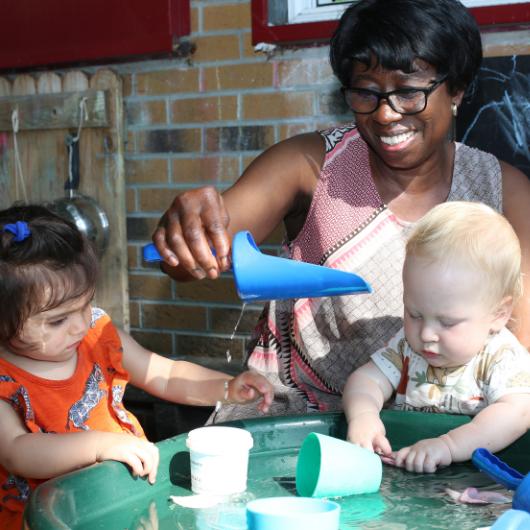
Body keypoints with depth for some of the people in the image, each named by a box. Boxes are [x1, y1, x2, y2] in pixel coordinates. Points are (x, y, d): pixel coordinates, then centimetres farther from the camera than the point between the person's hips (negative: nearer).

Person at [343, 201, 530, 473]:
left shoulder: (504, 357, -10)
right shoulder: (407, 343, 5)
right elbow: (367, 379, 1)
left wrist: (449, 445, -37)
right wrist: (362, 414, -22)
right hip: (400, 472, 3)